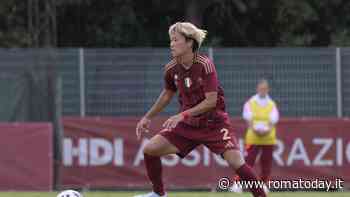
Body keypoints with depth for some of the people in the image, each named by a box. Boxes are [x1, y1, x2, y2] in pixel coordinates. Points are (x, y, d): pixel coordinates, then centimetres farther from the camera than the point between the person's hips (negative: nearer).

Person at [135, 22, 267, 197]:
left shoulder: (205, 65, -19)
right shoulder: (171, 69, -3)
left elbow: (211, 100, -22)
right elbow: (167, 94, 18)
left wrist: (182, 115, -27)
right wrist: (148, 117, 19)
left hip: (213, 122, -5)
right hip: (188, 124, 5)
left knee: (236, 162, -22)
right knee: (150, 149, -5)